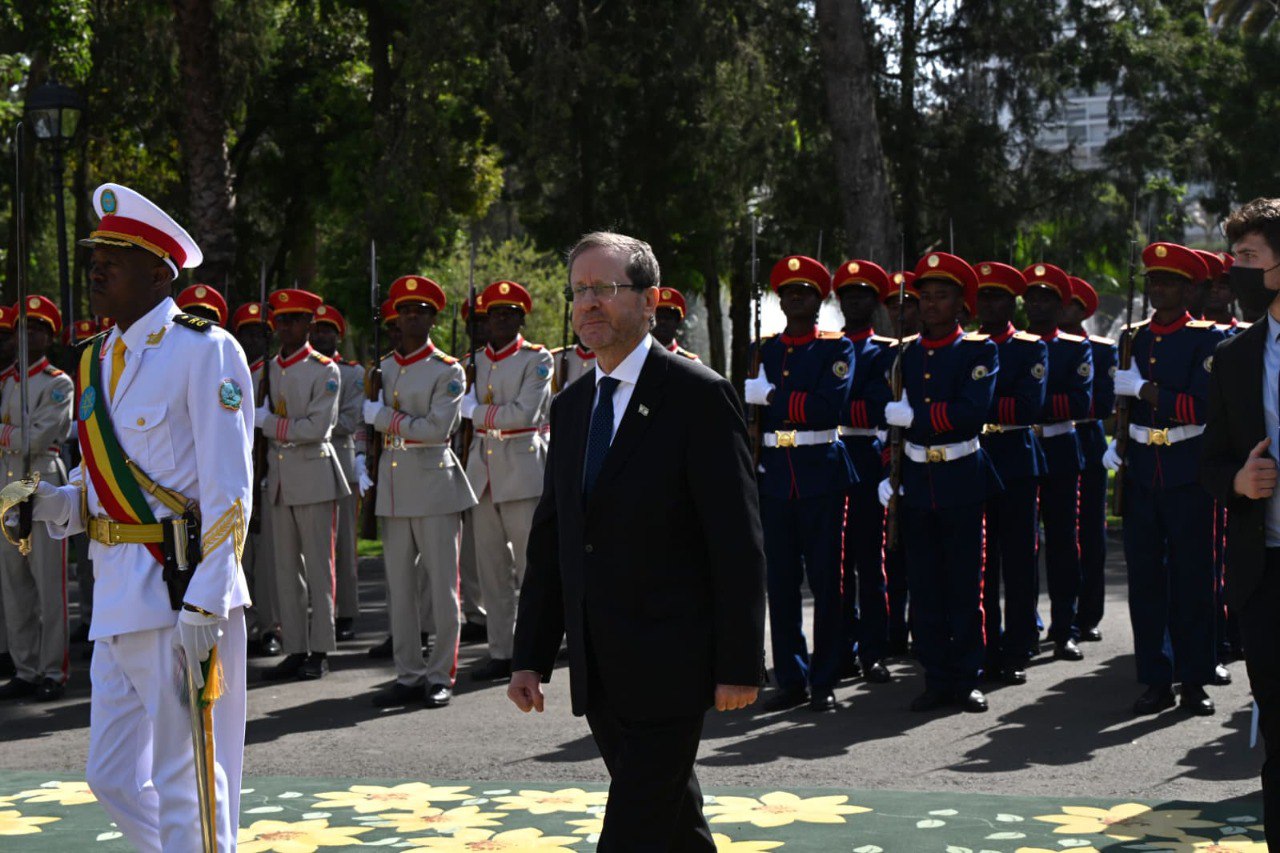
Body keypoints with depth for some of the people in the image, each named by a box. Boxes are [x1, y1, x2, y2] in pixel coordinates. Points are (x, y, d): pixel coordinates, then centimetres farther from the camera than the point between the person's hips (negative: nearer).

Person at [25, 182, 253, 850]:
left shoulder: (204, 351, -9)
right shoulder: (98, 359, 15)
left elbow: (228, 491, -14)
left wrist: (203, 602, -20)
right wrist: (57, 504, 2)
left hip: (182, 591, -8)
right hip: (117, 595, 8)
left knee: (185, 784, -1)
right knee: (113, 777, 13)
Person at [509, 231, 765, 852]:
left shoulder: (699, 397, -9)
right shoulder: (571, 406, 13)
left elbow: (738, 543, -12)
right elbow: (550, 539, 15)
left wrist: (739, 665, -14)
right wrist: (529, 656, 10)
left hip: (669, 668, -7)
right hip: (599, 675, 7)